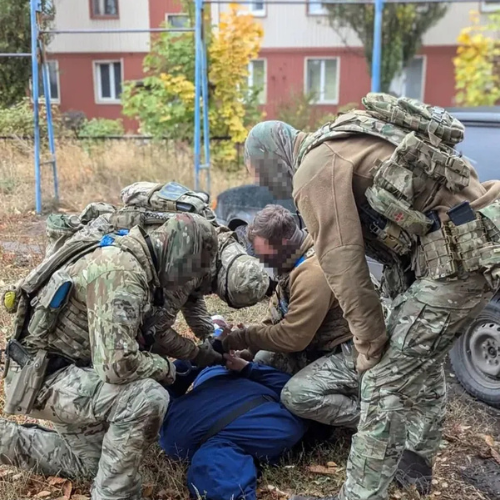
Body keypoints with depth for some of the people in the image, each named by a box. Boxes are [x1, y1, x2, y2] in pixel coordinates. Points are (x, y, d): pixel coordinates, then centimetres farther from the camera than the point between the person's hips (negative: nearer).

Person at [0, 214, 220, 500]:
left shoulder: (133, 262, 4)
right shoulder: (122, 273, -28)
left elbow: (151, 330, 18)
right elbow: (118, 363, -34)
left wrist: (199, 353, 14)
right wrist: (166, 368, -15)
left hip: (62, 368, 10)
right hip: (43, 375, -10)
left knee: (89, 462, 21)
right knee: (148, 398, -28)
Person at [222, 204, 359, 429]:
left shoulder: (313, 271, -27)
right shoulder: (295, 261, 5)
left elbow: (293, 337, -26)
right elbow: (279, 318, 11)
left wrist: (245, 337, -15)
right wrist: (248, 341, -1)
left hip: (351, 352, -10)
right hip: (324, 346, 11)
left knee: (297, 395, -26)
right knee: (264, 359, 11)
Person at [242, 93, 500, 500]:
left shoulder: (314, 169, -10)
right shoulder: (342, 139, 20)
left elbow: (343, 265, -15)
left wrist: (369, 345, -4)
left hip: (457, 256, -10)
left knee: (386, 380, -2)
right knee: (423, 360, 25)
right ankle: (418, 458, 43)